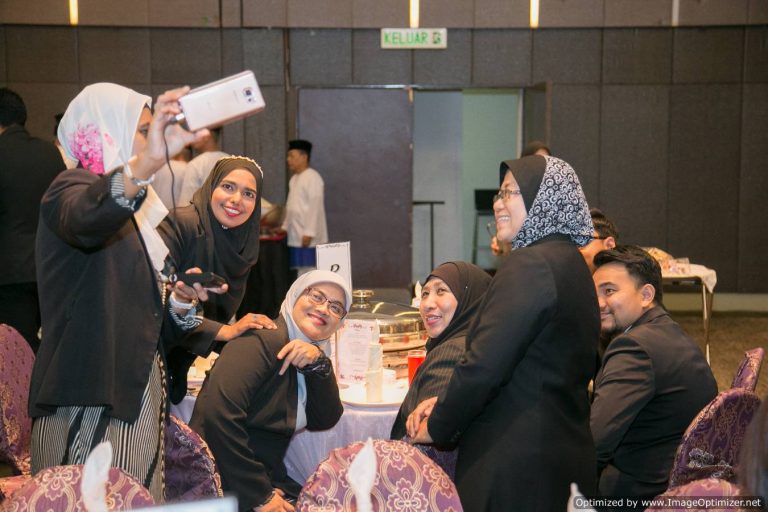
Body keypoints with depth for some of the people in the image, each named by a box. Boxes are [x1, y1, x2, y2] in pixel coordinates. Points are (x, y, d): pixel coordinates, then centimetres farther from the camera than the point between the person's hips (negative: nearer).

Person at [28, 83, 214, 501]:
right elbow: (85, 221, -35)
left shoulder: (135, 210, 19)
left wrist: (178, 297, 2)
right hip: (88, 402, -8)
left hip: (135, 393, 8)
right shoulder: (71, 190, -7)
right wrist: (147, 162, -52)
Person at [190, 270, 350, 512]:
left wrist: (319, 363, -12)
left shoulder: (312, 354, 11)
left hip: (269, 478, 8)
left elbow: (325, 421, 3)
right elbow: (219, 414, -25)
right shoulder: (266, 339, -14)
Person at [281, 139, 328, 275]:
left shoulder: (312, 178, -11)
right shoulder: (294, 179, 16)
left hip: (309, 238, -8)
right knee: (301, 271, 10)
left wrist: (309, 233, -21)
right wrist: (285, 227, 18)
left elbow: (315, 207, -17)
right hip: (295, 237, 8)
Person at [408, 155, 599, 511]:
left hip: (516, 463, -9)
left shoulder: (530, 264, -17)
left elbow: (484, 365, -21)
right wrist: (446, 403, 7)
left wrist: (437, 427, -6)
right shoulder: (572, 263, 12)